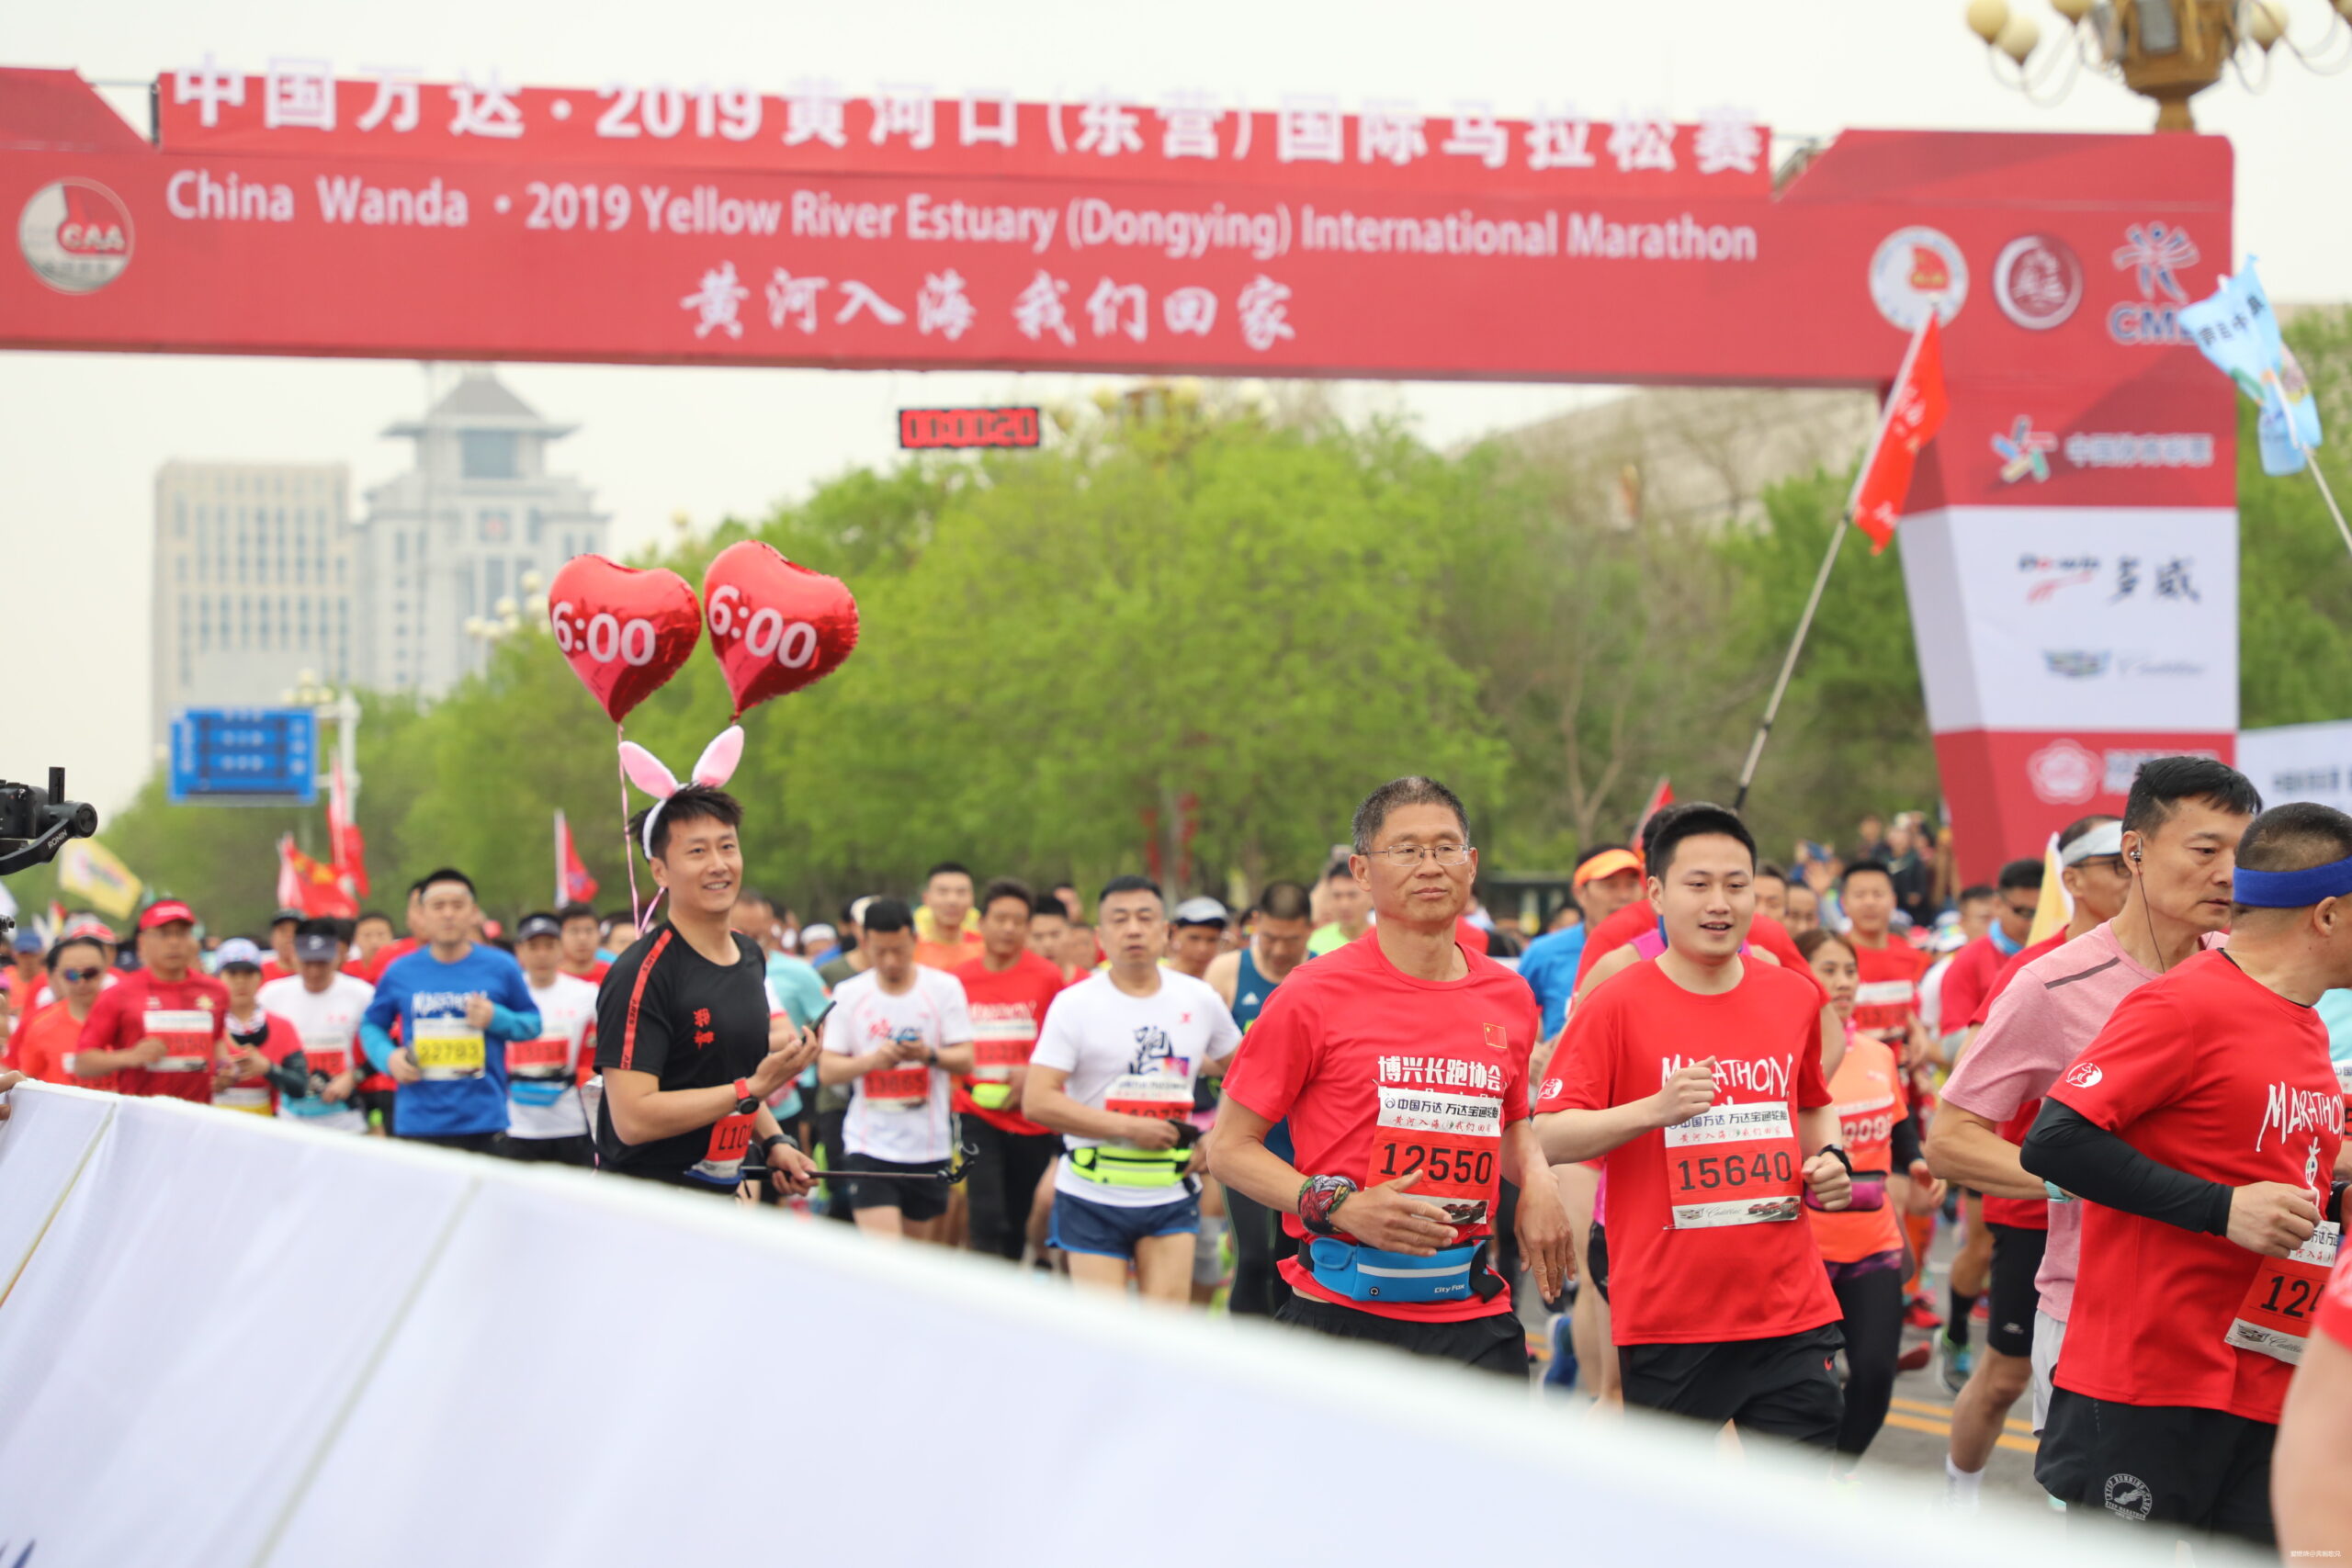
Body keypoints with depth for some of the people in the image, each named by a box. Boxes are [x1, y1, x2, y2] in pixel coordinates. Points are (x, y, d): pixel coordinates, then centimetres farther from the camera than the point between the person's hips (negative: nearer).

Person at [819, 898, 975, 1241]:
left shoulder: (944, 988, 2)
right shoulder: (848, 994, 3)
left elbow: (965, 1060, 0)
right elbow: (826, 1070, 1)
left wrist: (930, 1055, -21)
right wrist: (872, 1060, -18)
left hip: (929, 1146, 1)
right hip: (869, 1147, -1)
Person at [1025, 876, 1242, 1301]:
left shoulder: (1199, 999, 5)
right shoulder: (1075, 1004, -6)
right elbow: (1038, 1102, -13)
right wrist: (1130, 1127, -16)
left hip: (1171, 1198, 3)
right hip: (1092, 1200, -3)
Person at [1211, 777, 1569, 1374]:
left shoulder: (1510, 998, 9)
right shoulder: (1314, 995, -5)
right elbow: (1230, 1147, -3)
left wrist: (1536, 1181, 5)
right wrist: (1340, 1207, -16)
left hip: (1473, 1317, 4)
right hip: (1339, 1315, -3)